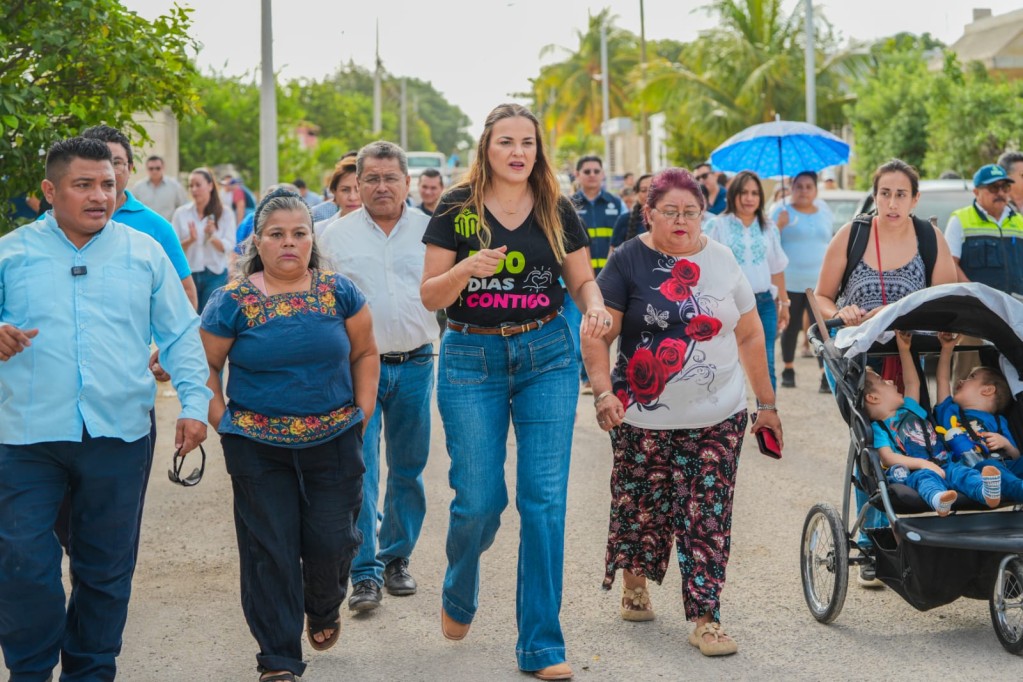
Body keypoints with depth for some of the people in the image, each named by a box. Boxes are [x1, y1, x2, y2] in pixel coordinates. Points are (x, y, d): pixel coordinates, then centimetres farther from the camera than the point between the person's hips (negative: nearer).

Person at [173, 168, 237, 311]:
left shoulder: (225, 214, 2)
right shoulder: (181, 213, 3)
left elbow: (228, 247, -4)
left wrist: (213, 236, -22)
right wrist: (190, 240, -19)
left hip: (215, 274, -1)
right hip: (188, 273, 1)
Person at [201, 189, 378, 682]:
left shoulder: (339, 292, 1)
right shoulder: (233, 301, -4)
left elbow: (365, 354, 10)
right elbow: (205, 368, 3)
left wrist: (363, 412, 3)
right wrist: (223, 421, -4)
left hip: (334, 442, 1)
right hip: (257, 448, -1)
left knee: (331, 541, 5)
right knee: (270, 550, 1)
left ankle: (323, 610, 40)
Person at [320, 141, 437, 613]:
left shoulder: (430, 232, 7)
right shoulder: (336, 235, 5)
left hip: (414, 365, 2)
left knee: (408, 469, 9)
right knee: (359, 471, -8)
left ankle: (396, 558, 24)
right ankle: (364, 573, -6)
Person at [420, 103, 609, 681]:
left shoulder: (558, 212, 4)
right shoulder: (456, 210, -1)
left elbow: (583, 279, 12)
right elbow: (430, 296, -2)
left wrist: (596, 306, -11)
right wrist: (466, 269, -21)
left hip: (547, 356, 2)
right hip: (472, 358, -1)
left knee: (545, 498, -4)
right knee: (480, 499, -2)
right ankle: (460, 592, 33)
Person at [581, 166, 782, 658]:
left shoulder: (721, 260, 8)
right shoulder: (629, 262, -3)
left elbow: (749, 334, 13)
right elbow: (596, 334, -8)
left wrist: (766, 402, 13)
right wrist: (603, 391, -22)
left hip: (718, 419, 2)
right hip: (645, 419, -2)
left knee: (708, 520, 0)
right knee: (643, 508, 8)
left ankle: (705, 618, 4)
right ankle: (634, 582, 34)